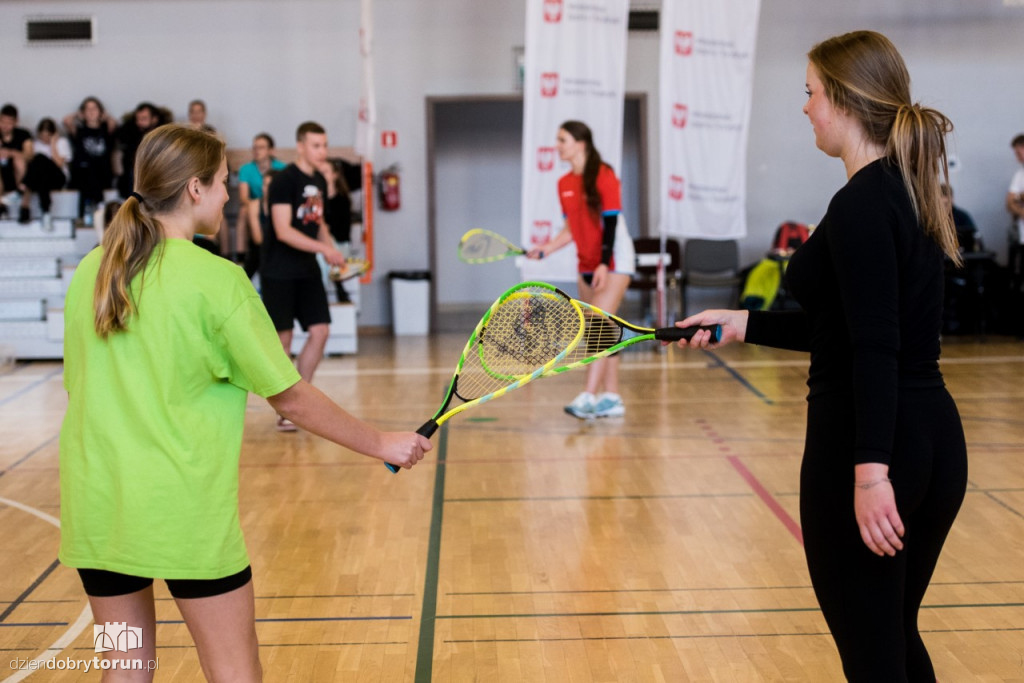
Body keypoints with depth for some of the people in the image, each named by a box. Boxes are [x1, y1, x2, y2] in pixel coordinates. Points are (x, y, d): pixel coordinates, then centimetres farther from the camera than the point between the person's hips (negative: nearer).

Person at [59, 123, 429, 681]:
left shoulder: (89, 271, 3)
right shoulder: (216, 280, -12)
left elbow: (77, 384, 14)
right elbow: (290, 399, -10)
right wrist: (382, 444, 1)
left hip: (94, 505, 6)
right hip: (185, 509, -5)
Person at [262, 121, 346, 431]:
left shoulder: (319, 181, 10)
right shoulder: (285, 180, -14)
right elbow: (283, 231, -21)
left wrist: (331, 250, 3)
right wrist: (323, 248, -27)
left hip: (308, 270, 7)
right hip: (279, 273, -7)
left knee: (320, 331, 0)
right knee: (282, 339, -1)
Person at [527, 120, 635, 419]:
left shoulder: (604, 176, -12)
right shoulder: (564, 183, 8)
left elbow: (610, 222, -17)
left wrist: (604, 264, -25)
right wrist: (544, 249, 2)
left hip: (613, 261, -7)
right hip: (587, 265, 7)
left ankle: (588, 397, -20)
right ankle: (611, 398, 11)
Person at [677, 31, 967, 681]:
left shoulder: (861, 205, -16)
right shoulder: (908, 192, 12)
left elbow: (876, 346, -25)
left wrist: (870, 467, -30)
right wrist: (744, 324, 18)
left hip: (862, 449, -9)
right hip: (935, 441, 9)